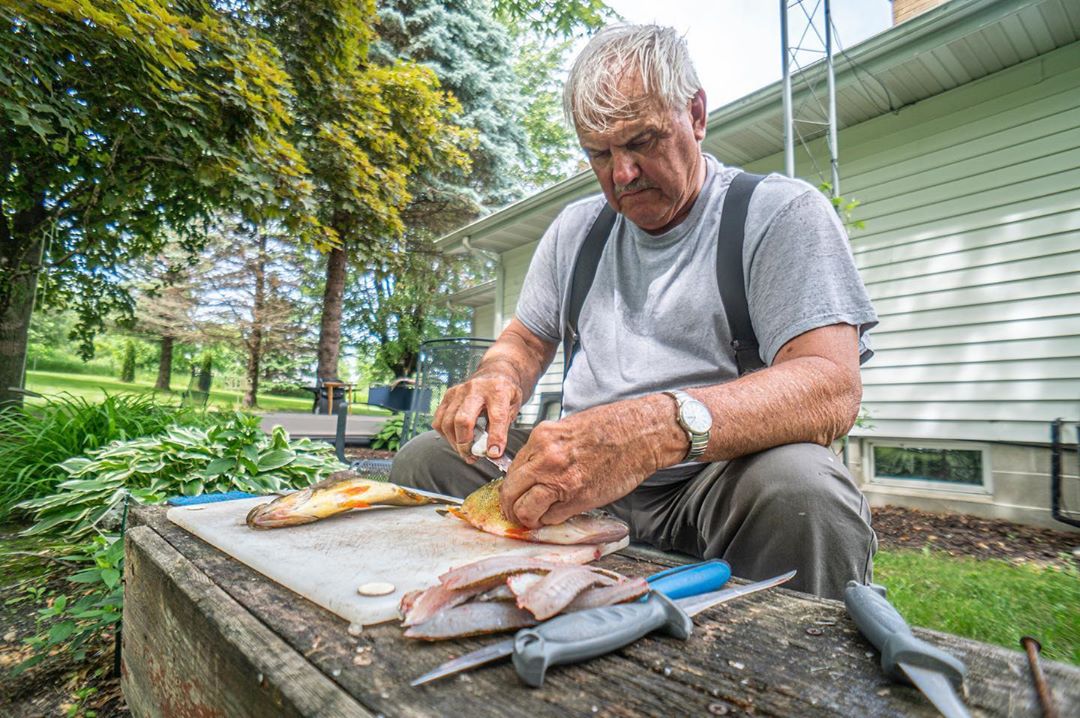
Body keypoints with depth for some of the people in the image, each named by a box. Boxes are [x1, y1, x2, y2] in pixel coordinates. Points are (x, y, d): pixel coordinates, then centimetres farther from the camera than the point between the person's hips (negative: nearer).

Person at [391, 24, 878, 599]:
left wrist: (663, 427, -35)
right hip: (576, 480, 4)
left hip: (710, 479, -3)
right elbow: (526, 339, 20)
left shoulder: (781, 212, -3)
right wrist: (498, 380, -6)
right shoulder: (577, 227, 14)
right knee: (425, 458, -10)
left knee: (800, 487, -34)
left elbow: (832, 386, -17)